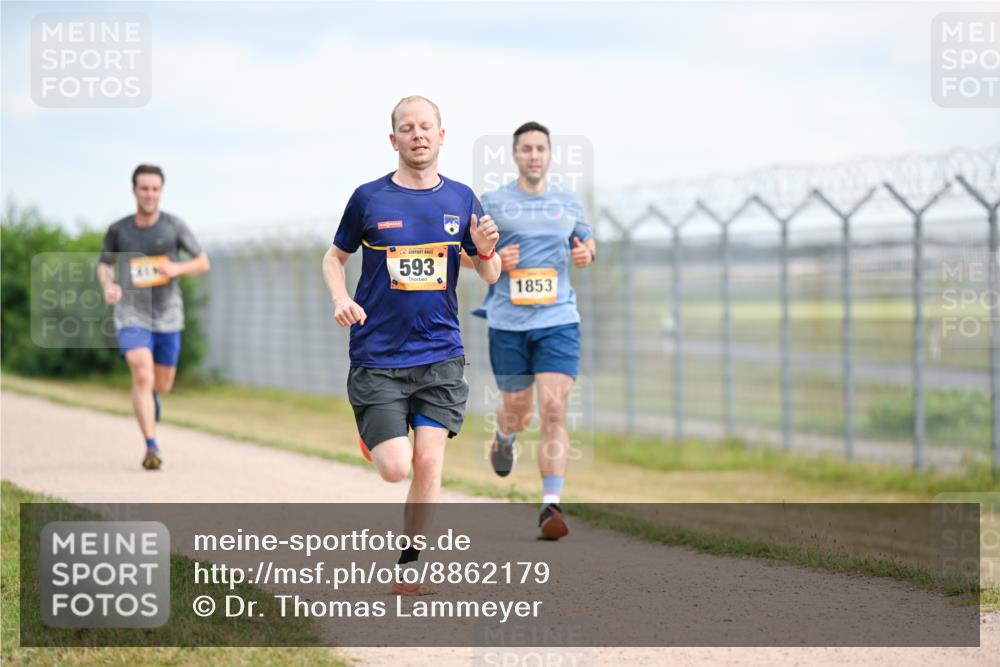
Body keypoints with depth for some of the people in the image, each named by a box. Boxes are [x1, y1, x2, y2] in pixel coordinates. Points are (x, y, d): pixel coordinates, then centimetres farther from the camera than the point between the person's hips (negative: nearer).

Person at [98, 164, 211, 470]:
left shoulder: (174, 226, -2)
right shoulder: (118, 230, 0)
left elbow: (203, 263, 4)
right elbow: (104, 264, 15)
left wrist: (177, 268, -16)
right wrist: (108, 285, -7)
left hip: (167, 315, 1)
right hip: (131, 314, -1)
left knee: (162, 385, 11)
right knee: (142, 376, -20)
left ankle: (151, 393, 50)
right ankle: (151, 447, -20)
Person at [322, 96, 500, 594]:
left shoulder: (461, 199, 6)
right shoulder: (369, 198, -1)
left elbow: (490, 277, 12)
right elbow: (334, 257, 12)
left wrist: (486, 252, -11)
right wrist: (340, 299, -7)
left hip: (441, 355, 2)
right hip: (377, 357, -2)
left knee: (428, 463, -7)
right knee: (395, 468, -9)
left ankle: (408, 568, 9)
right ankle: (371, 434, 28)